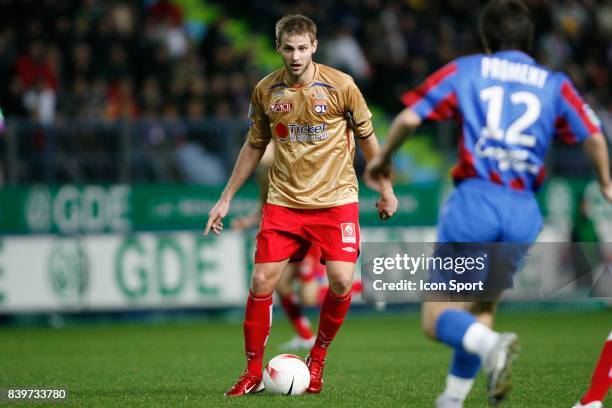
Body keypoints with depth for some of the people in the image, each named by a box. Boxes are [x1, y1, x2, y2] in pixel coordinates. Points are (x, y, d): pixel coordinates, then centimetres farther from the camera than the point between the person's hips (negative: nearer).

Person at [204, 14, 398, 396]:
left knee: (341, 282, -14)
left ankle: (317, 359, 11)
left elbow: (367, 136, 5)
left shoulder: (341, 85, -7)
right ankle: (253, 373, 7)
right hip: (283, 202, 2)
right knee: (262, 281, -7)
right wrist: (226, 198, 13)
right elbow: (254, 147, 14)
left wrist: (386, 189, 8)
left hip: (336, 199, -2)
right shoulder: (266, 91, 1)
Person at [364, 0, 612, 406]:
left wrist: (383, 157, 20)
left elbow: (409, 117, 2)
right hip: (523, 213, 3)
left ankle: (492, 344, -30)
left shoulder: (465, 70, 8)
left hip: (475, 199, -3)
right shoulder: (555, 84, 11)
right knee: (483, 309, 23)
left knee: (437, 318, 0)